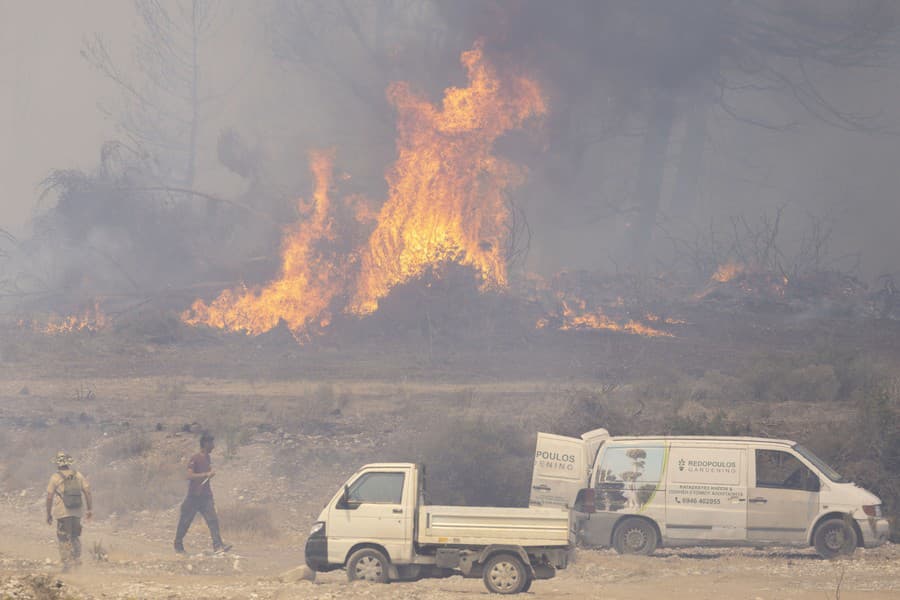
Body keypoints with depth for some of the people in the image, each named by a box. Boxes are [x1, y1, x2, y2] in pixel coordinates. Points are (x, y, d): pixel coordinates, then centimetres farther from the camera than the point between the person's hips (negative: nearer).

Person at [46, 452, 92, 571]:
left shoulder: (55, 477, -6)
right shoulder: (78, 475, 5)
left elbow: (49, 497, -4)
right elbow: (87, 492, 2)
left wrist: (48, 514, 4)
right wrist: (90, 509, 7)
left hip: (62, 512, -4)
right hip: (77, 512, 4)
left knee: (64, 539, 2)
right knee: (75, 536, 19)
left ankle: (67, 562, -2)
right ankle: (77, 558, 12)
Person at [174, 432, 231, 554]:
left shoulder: (208, 459, 12)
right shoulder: (194, 459, -13)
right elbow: (190, 476, -23)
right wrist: (207, 474, -24)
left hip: (206, 496, 6)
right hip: (194, 497, -6)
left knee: (213, 519, -8)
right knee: (185, 522, 5)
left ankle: (218, 545, -15)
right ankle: (178, 545, 19)